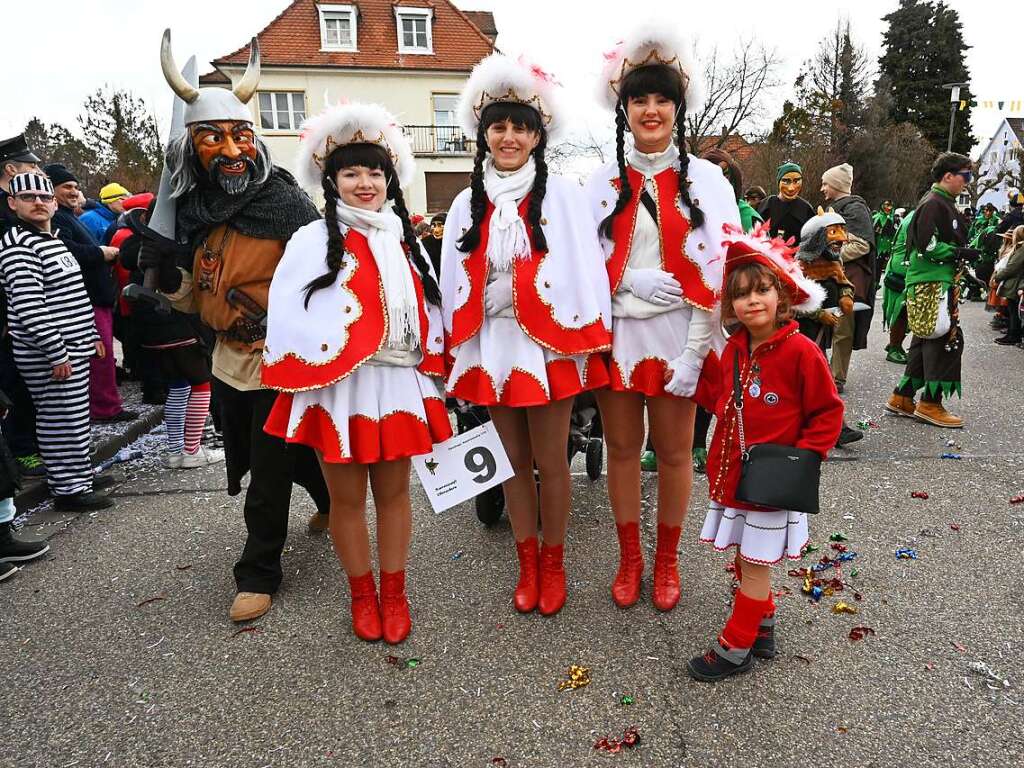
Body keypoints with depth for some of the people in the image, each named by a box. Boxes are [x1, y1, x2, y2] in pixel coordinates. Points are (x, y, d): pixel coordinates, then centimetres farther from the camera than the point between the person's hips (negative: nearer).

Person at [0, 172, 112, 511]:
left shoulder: (53, 241, 17)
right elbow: (28, 307, -22)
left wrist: (92, 335, 21)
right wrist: (57, 353, -23)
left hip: (73, 348, 10)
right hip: (49, 356, -9)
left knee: (73, 419, 17)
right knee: (63, 421, -4)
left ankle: (78, 475, 29)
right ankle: (69, 489, 6)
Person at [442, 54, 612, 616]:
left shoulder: (560, 195, -3)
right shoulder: (468, 202, 8)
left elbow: (582, 272, -8)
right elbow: (456, 279, 7)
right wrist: (457, 349, 3)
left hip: (547, 344, -3)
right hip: (491, 345, 4)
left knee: (550, 462, 8)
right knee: (514, 460, 14)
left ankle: (553, 562, 27)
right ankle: (527, 563, 30)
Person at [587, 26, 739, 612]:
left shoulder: (705, 180, 1)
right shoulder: (604, 182, 6)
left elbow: (718, 273, -5)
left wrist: (694, 353, -12)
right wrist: (637, 279, -14)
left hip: (675, 336, -1)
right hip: (616, 333, 2)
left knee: (675, 453, 7)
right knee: (622, 448, 10)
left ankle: (668, 559, 29)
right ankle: (630, 558, 28)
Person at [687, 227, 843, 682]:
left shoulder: (800, 351, -14)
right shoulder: (734, 349, 5)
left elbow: (827, 412, -8)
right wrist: (717, 468, 13)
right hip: (733, 475, 6)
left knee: (755, 567, 4)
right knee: (747, 562, 18)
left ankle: (734, 648, 16)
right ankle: (762, 629, 36)